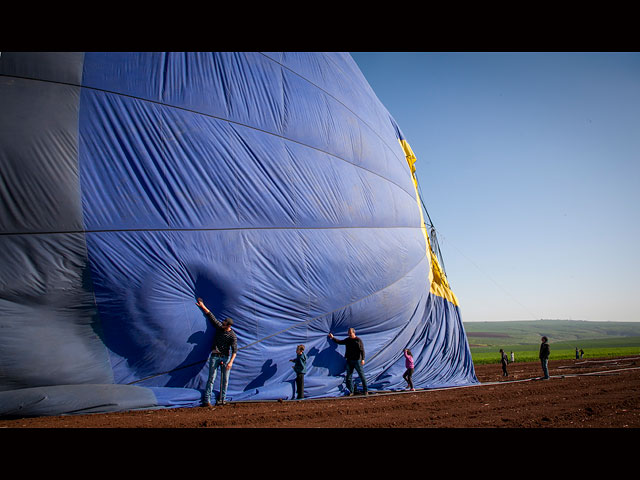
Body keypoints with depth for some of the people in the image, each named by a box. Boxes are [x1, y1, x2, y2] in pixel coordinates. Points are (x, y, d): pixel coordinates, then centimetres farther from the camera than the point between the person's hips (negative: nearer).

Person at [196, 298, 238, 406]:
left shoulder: (232, 336, -8)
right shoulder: (219, 327, 1)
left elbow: (234, 350, -13)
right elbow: (211, 316, 3)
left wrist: (231, 362, -24)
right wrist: (202, 306, 2)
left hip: (225, 357, -1)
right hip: (215, 356, 1)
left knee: (225, 380, 4)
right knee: (211, 378, -4)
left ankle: (222, 399, 16)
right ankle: (207, 400, -3)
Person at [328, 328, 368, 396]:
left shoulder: (358, 340, -6)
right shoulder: (347, 340, 10)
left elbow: (362, 350, -10)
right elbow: (340, 342, 18)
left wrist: (363, 359, -19)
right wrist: (333, 338, 8)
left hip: (357, 361, -5)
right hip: (349, 361, 5)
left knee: (362, 376, 0)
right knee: (349, 377, 6)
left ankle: (365, 390, 11)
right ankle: (351, 391, 16)